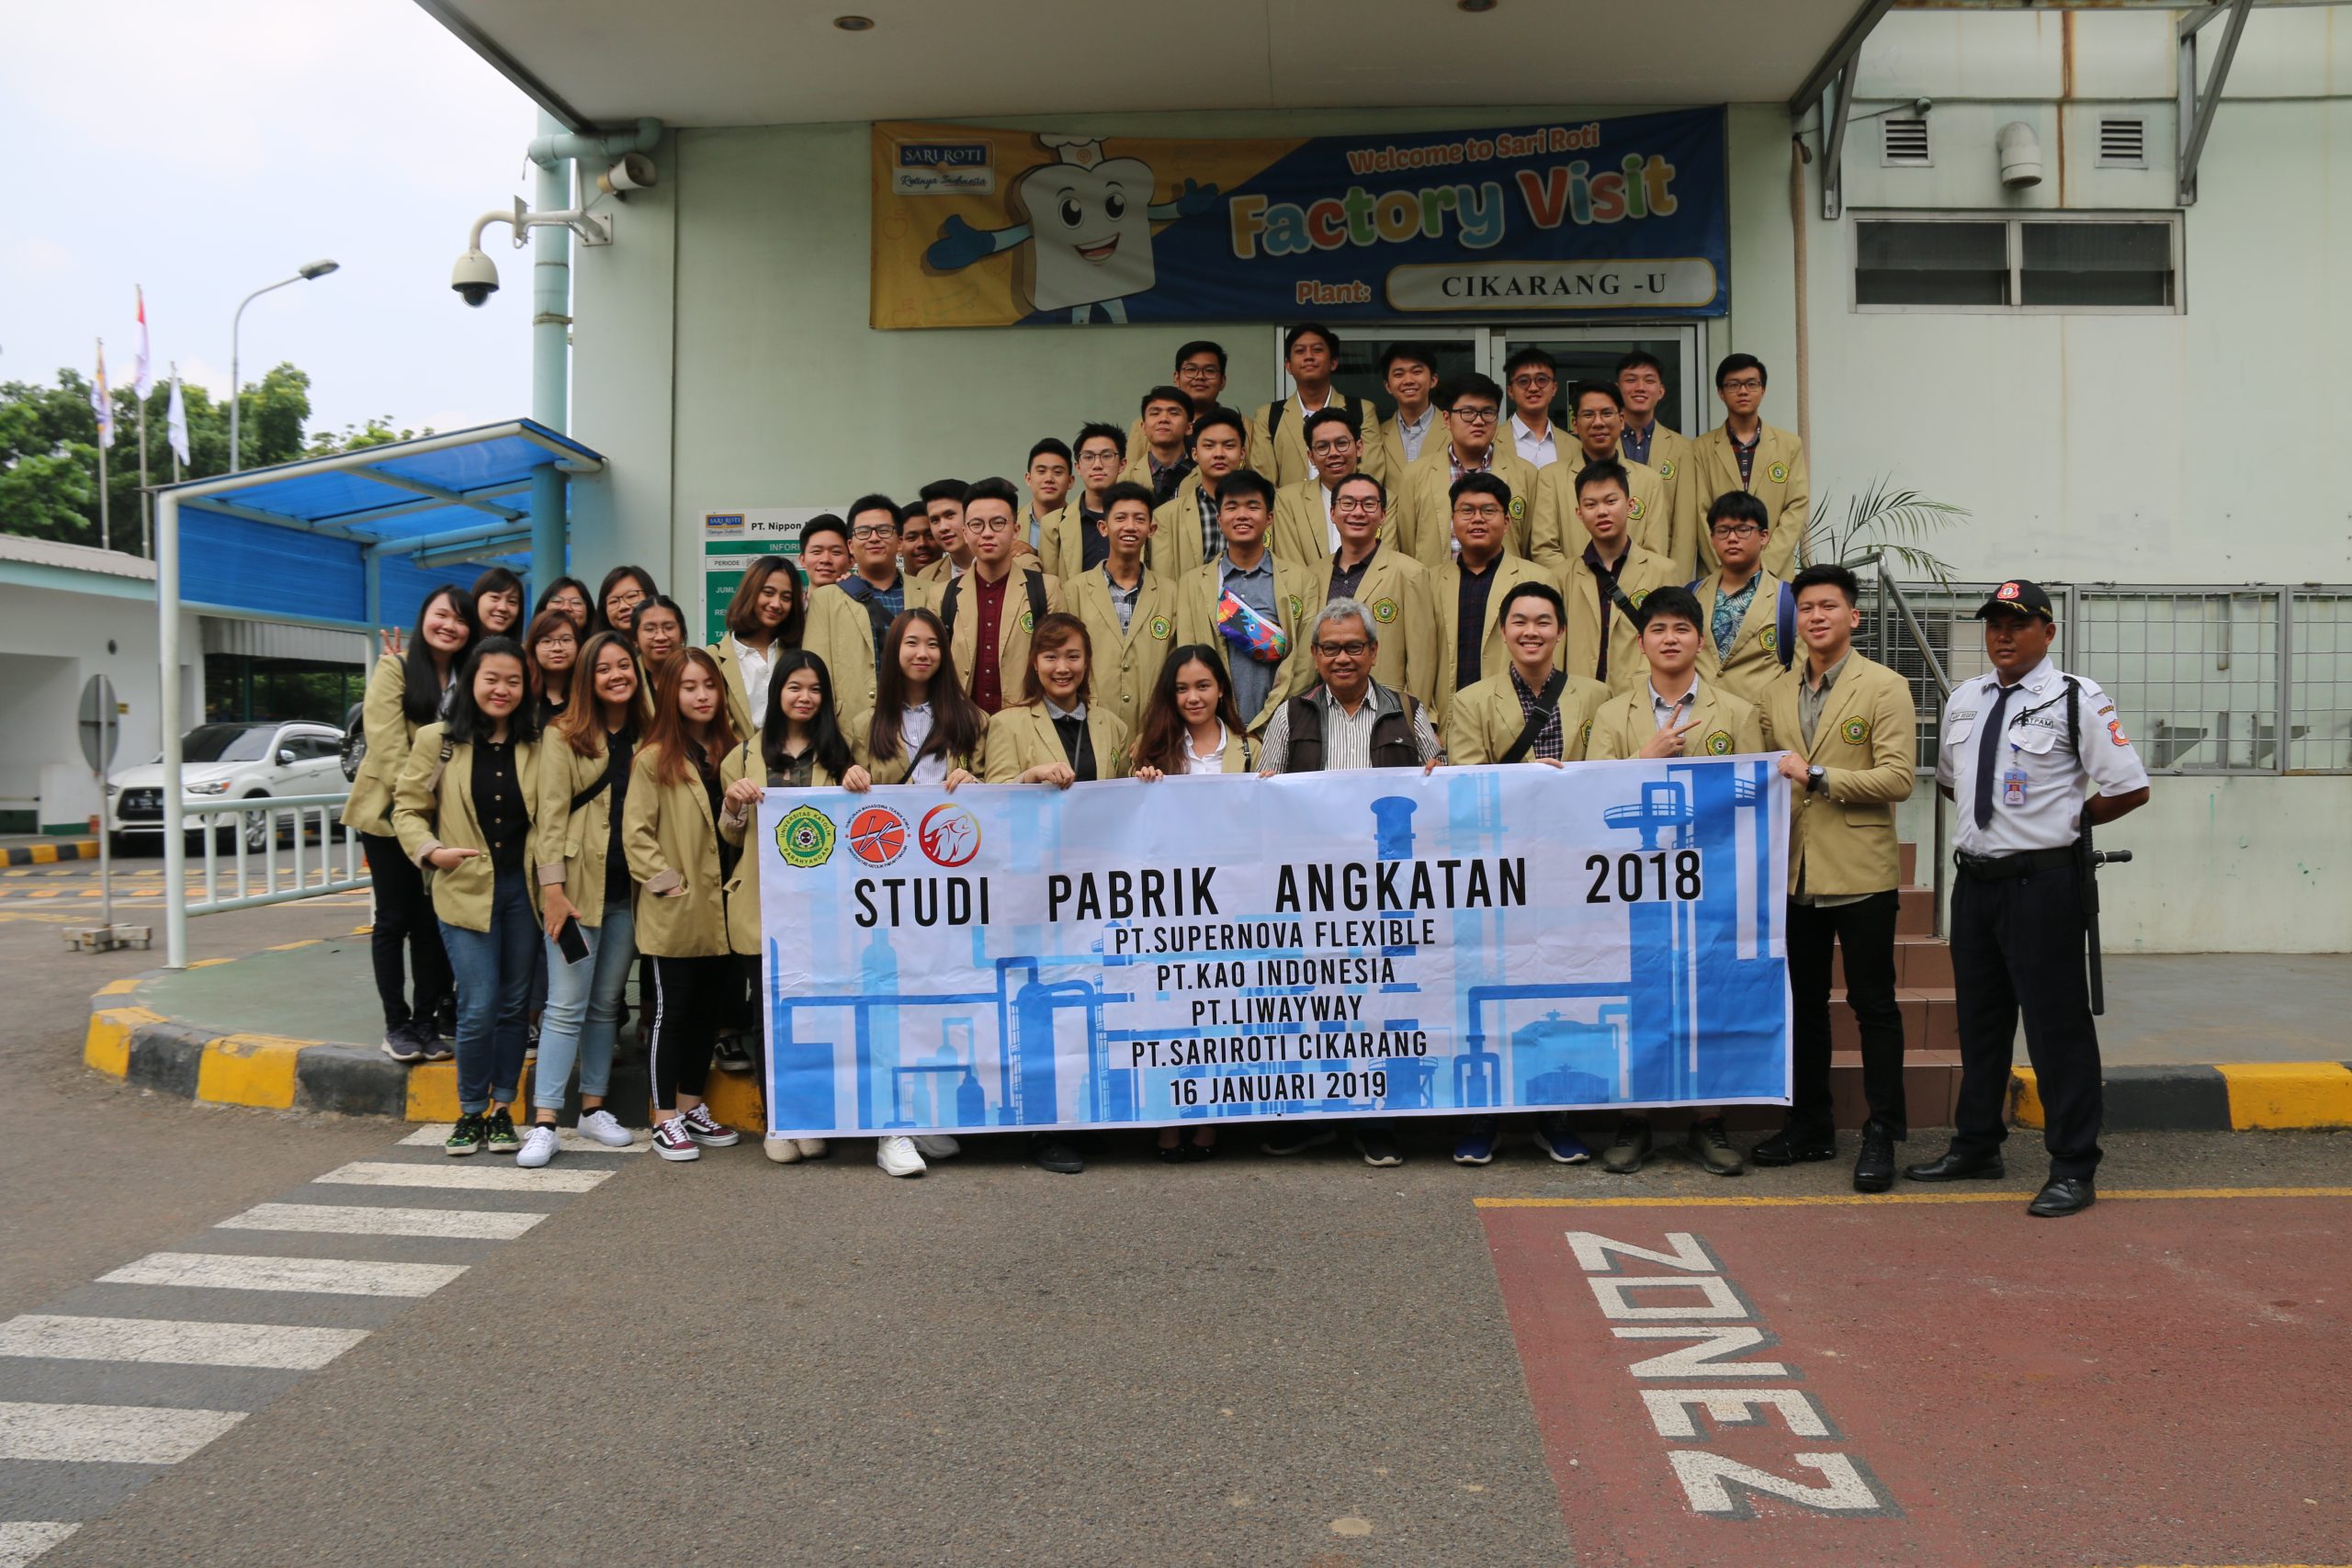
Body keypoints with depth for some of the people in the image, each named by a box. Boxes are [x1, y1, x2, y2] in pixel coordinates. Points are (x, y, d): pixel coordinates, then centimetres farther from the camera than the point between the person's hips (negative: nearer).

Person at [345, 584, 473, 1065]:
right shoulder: (395, 667, -5)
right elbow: (387, 744, -14)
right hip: (392, 811, -4)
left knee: (433, 921, 7)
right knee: (394, 918, 4)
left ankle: (427, 1021, 16)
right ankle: (397, 1024, 12)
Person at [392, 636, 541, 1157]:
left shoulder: (536, 745, 5)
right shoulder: (437, 741, 0)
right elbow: (407, 808, 3)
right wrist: (431, 851, -14)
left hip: (522, 889, 3)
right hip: (465, 891, -2)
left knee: (515, 1004, 9)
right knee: (479, 1006, -7)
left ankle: (502, 1109, 22)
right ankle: (470, 1113, 12)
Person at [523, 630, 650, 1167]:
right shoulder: (564, 737, -2)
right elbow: (550, 816, -7)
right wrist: (553, 890, -14)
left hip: (628, 890, 4)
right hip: (577, 886, -4)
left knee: (606, 1004, 11)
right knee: (567, 1005, -6)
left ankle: (593, 1107, 20)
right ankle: (544, 1123, -3)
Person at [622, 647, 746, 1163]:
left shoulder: (729, 752, 11)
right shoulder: (654, 758, -5)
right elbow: (635, 832, -9)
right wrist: (665, 882, -15)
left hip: (720, 909, 6)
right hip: (675, 912, -5)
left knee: (709, 1009, 13)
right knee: (672, 1012, 2)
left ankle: (693, 1109, 26)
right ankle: (665, 1121, 11)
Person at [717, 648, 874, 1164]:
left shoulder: (838, 751, 11)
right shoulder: (748, 753, 11)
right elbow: (732, 837, 13)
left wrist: (859, 788, -7)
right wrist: (734, 802, -8)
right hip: (761, 903, 0)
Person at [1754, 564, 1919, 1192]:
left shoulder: (1885, 688, -4)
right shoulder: (1775, 692, 12)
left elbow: (1898, 777, -12)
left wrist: (1818, 776, -16)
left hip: (1859, 872, -5)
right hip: (1794, 873, 5)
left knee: (1873, 1004, 1)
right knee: (1803, 1003, 13)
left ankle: (1882, 1135, 10)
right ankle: (1810, 1126, 24)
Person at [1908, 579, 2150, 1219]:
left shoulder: (2076, 699, -7)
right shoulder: (1964, 699, 12)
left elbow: (2130, 787, -7)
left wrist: (2069, 819, 0)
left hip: (2042, 882, -6)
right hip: (1974, 876, 6)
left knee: (2057, 1024, -2)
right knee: (1979, 1020, 15)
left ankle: (2074, 1167, 8)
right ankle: (1976, 1146, 28)